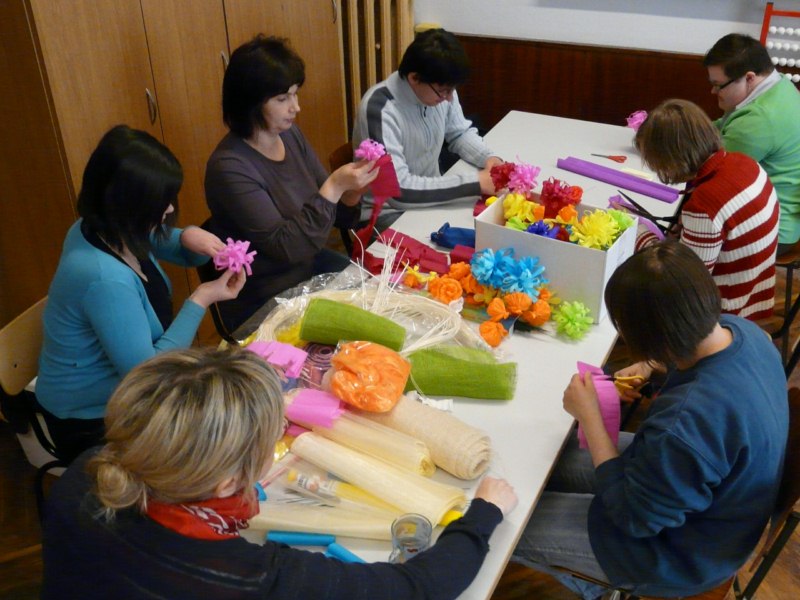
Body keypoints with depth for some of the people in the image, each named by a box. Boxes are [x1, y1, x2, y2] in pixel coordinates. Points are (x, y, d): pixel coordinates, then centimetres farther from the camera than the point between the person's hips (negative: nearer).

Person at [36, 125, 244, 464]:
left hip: (120, 391, 8)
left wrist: (190, 238, -13)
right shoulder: (105, 279, -35)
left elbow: (162, 244, 11)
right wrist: (200, 301, -25)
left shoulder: (108, 230, -8)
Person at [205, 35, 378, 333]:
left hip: (312, 268, 7)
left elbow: (335, 215, 5)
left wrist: (351, 191, -16)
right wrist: (334, 186, -28)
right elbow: (286, 246, -25)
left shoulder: (291, 135, -2)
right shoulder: (229, 167, -23)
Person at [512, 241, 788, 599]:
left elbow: (635, 518, -26)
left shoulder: (687, 422, -43)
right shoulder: (740, 328, -17)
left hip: (682, 554, -8)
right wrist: (651, 366, -7)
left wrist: (588, 415, -22)